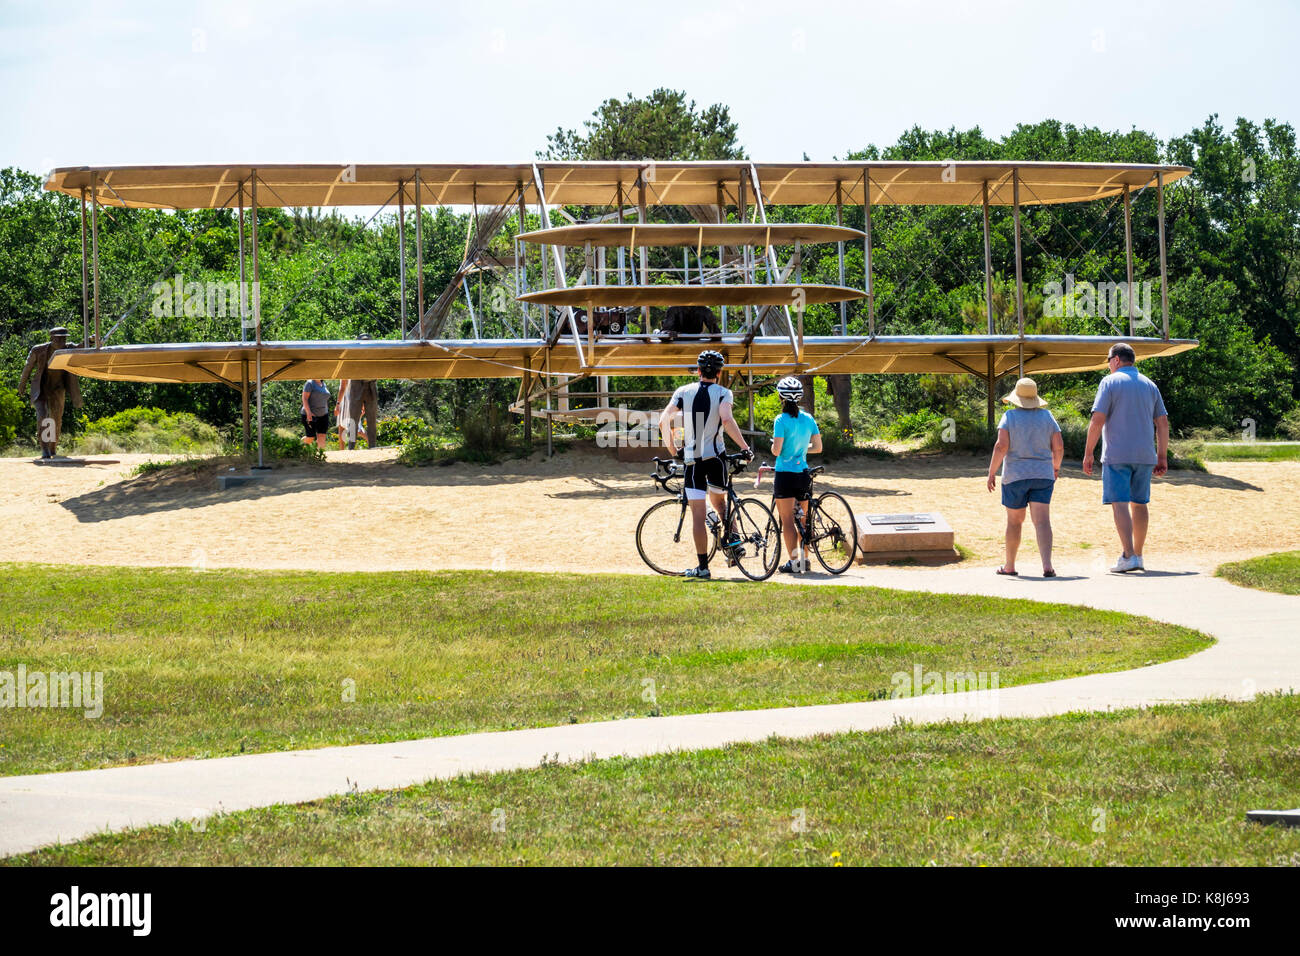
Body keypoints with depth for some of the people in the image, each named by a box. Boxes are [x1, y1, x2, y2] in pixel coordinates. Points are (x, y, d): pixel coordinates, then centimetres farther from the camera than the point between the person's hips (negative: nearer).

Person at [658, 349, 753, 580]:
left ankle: (702, 566, -3)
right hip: (716, 457, 0)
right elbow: (727, 420, -21)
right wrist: (745, 448, -14)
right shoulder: (723, 393, -2)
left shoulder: (683, 392, 3)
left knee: (698, 514, -1)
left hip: (692, 458, 0)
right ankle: (732, 541, 8)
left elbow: (663, 421, -3)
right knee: (718, 500, 26)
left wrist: (672, 451, 10)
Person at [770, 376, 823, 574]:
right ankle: (805, 558, 19)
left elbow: (776, 450, -18)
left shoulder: (781, 420, -13)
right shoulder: (808, 419, 3)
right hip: (803, 474, 5)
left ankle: (793, 562, -3)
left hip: (785, 474, -5)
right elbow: (818, 447, 6)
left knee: (787, 520, 0)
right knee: (804, 519, 15)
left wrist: (773, 446, 4)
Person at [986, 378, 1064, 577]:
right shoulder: (1046, 416, 4)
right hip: (1042, 475, 1)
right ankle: (1047, 565, -22)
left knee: (1014, 521, 12)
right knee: (1042, 521, -7)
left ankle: (1010, 566, 22)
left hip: (1015, 476, -1)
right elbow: (1059, 447, 3)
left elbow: (1001, 446, -13)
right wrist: (1056, 466, 21)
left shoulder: (1010, 416, -4)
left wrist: (992, 472, -6)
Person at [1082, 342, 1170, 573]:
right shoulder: (1149, 385, 12)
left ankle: (1128, 556, -19)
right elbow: (1162, 423, 10)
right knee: (1139, 503, 13)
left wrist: (1088, 453, -6)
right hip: (1144, 455, 5)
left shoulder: (1110, 382, -4)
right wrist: (1162, 456, 14)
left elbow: (1097, 420, -11)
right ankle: (1138, 556, 17)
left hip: (1117, 454, -5)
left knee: (1119, 503, -8)